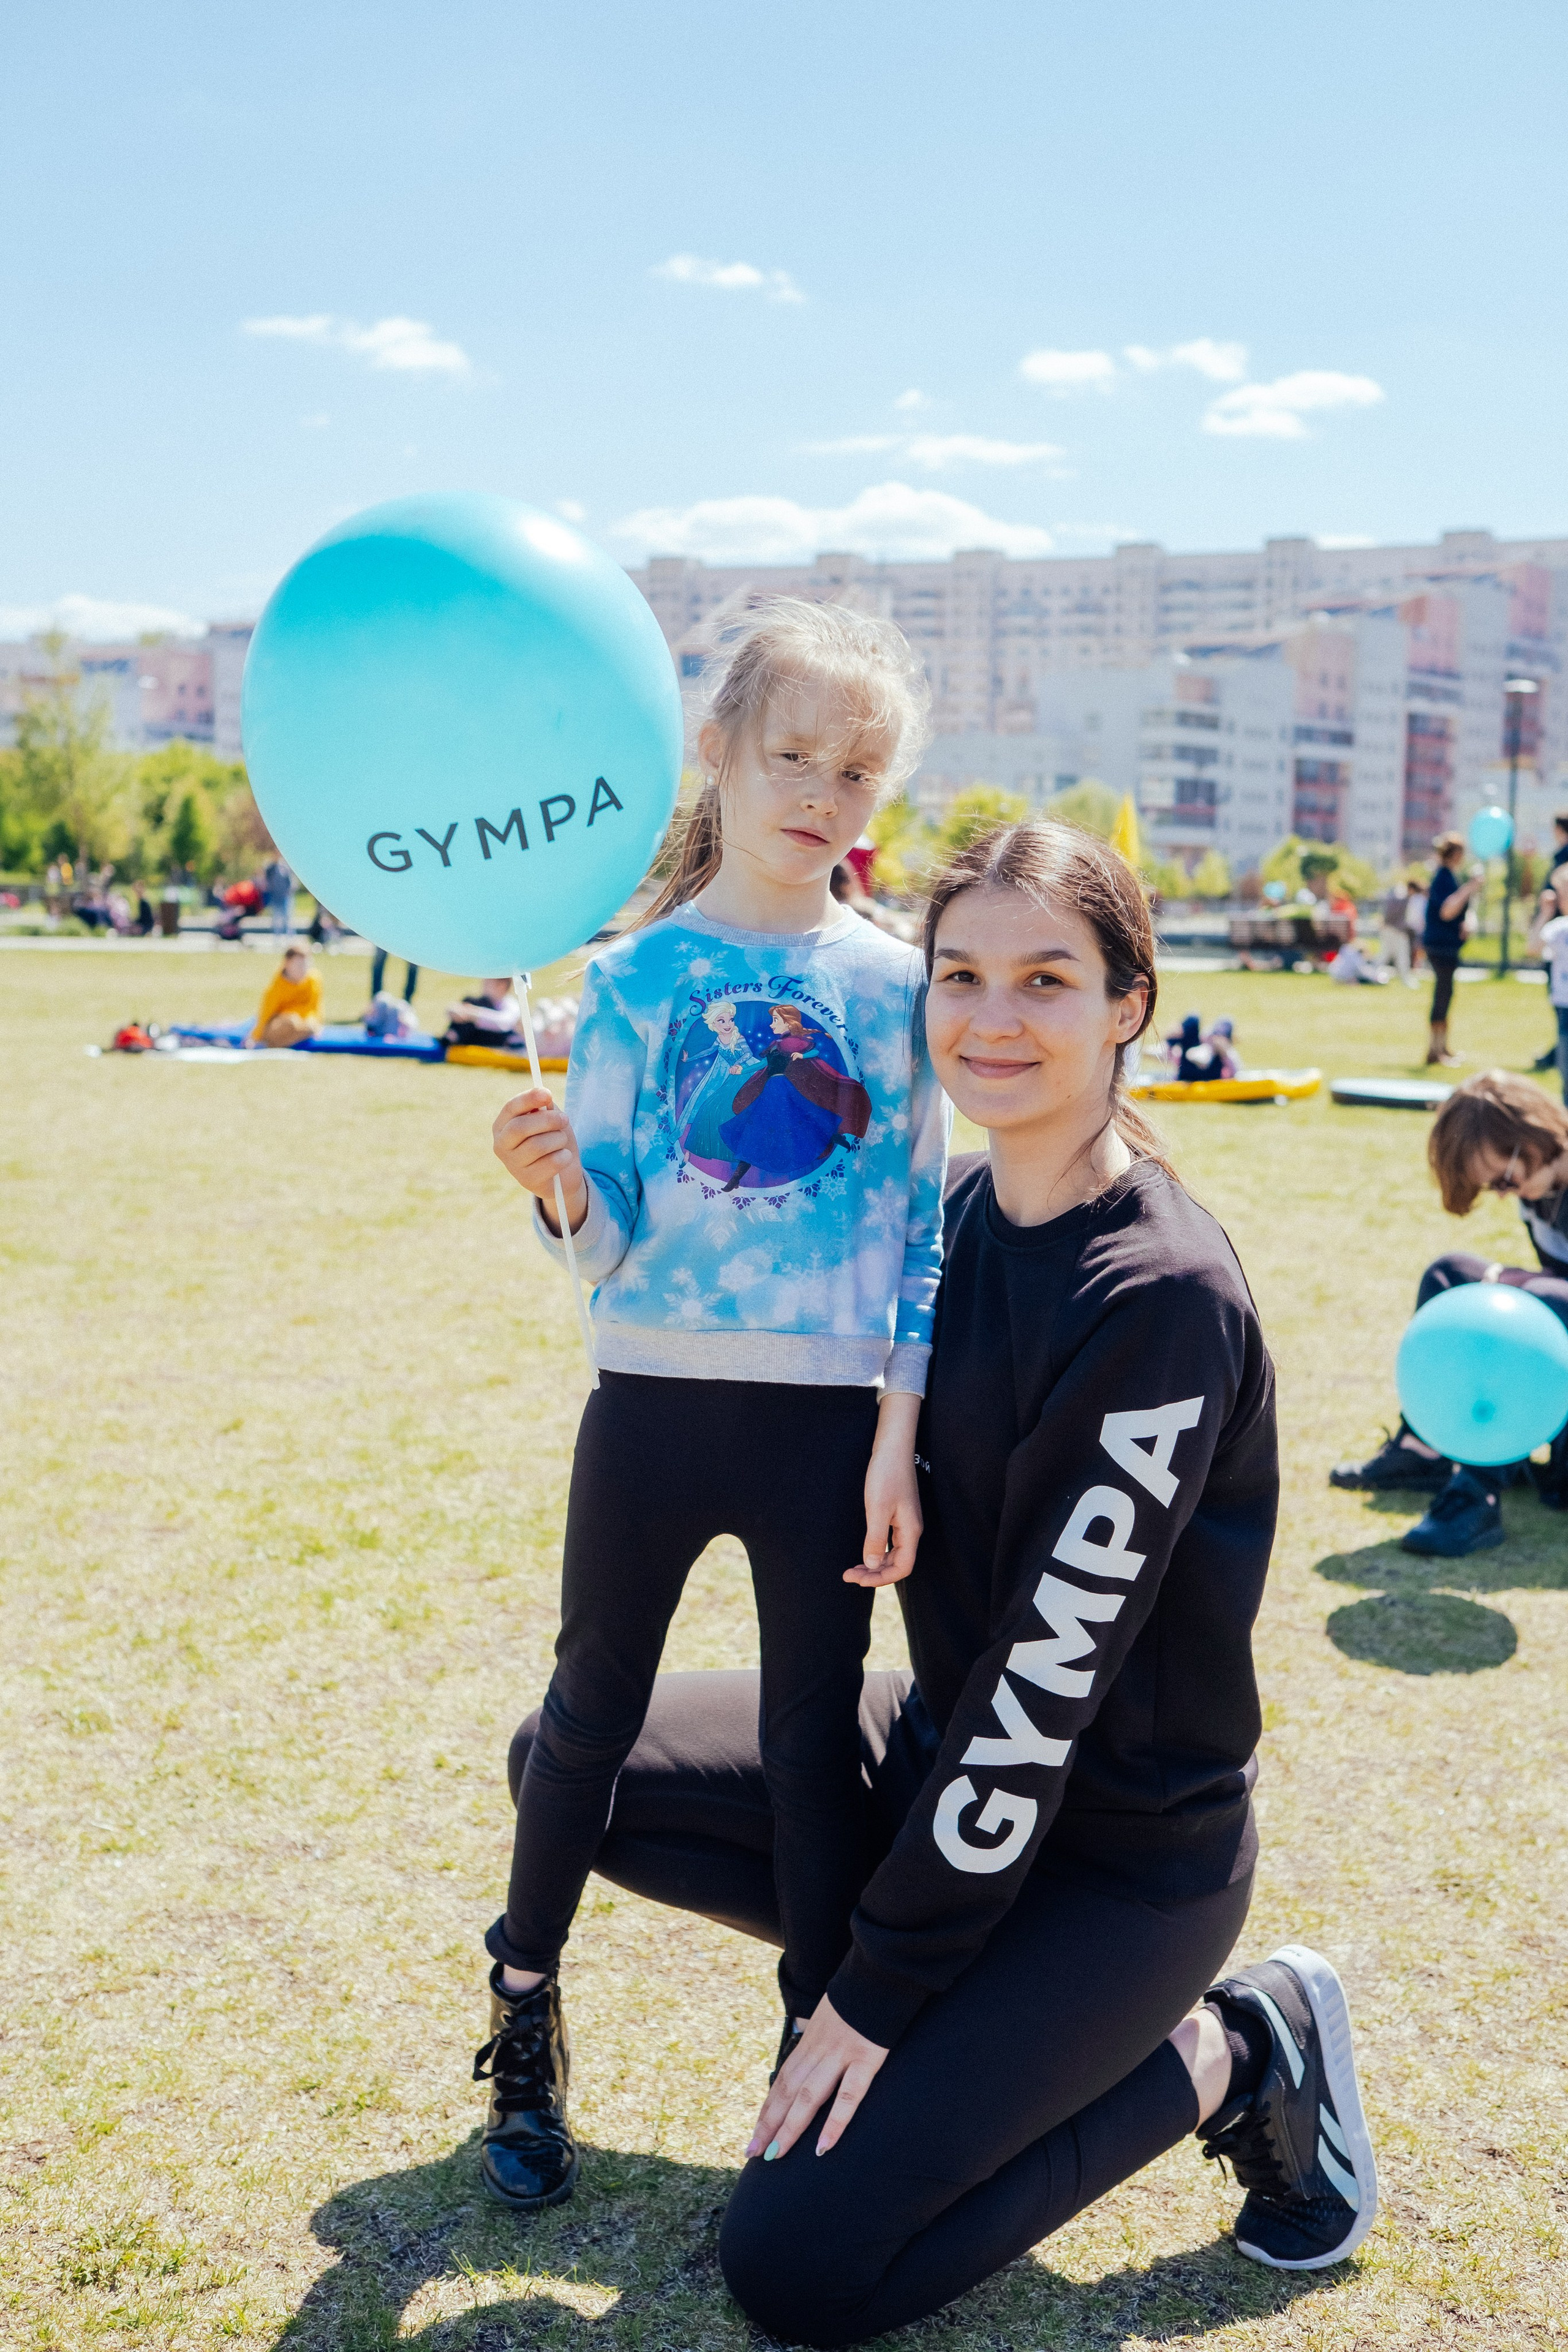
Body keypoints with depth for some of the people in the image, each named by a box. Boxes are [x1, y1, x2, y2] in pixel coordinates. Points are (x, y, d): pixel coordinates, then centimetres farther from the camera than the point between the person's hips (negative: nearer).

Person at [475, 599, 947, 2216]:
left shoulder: (896, 984, 0)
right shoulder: (641, 973, -2)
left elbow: (924, 1233, 1)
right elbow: (605, 1241, -3)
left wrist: (897, 1443, -5)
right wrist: (552, 1180, -25)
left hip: (829, 1419, 0)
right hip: (654, 1402, 0)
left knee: (813, 1740, 10)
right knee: (591, 1716, 13)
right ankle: (522, 2022, 34)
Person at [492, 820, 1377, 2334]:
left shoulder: (1163, 1298, -26)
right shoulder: (956, 1212, -3)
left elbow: (1049, 1673, -24)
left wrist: (881, 1991, -18)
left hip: (1119, 1850, -7)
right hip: (950, 1743, 7)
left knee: (798, 2268, -11)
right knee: (566, 1759, 6)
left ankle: (1230, 2057, 6)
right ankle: (966, 1988, 10)